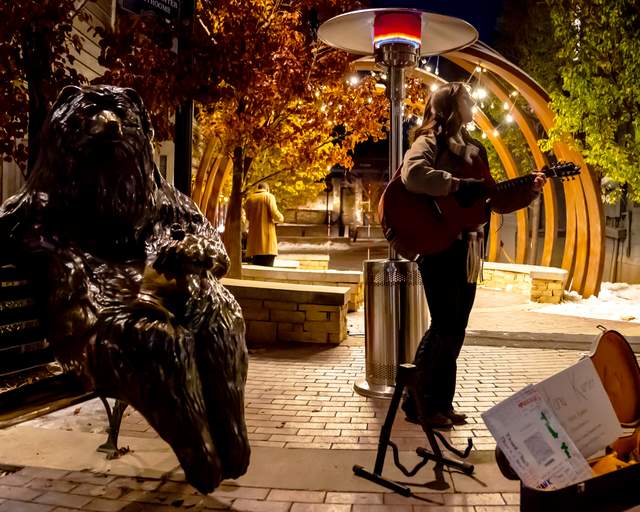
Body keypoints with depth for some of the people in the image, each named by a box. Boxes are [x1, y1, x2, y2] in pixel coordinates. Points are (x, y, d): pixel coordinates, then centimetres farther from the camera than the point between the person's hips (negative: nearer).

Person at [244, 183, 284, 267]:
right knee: (267, 268, -6)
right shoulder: (269, 196, -1)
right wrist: (281, 218, 9)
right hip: (267, 235, -5)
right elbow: (274, 213, -11)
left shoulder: (249, 199, 13)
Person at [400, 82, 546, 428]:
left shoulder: (472, 150, 18)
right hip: (438, 246, -8)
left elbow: (495, 201, 17)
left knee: (454, 330, 11)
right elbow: (412, 174, -28)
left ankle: (440, 402, 22)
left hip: (466, 248, 8)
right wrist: (459, 186, -23)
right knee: (445, 328, -7)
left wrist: (529, 191, 5)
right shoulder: (430, 141, -5)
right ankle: (419, 404, 7)